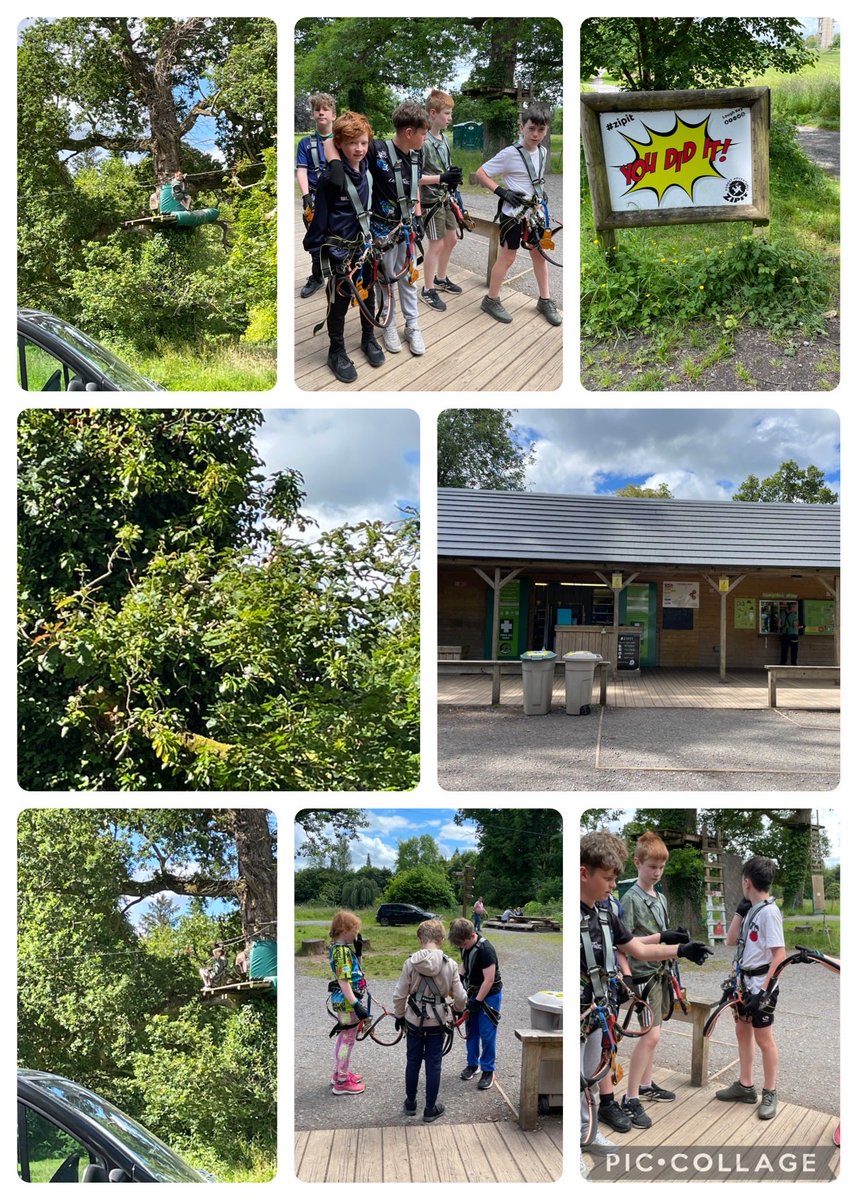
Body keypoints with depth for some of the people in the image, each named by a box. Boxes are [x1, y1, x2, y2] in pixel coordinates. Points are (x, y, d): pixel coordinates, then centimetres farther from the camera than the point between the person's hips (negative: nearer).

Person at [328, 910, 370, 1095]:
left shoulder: (338, 946, 6)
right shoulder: (342, 951, -24)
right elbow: (343, 981, -28)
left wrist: (357, 949, 0)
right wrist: (356, 1005, -29)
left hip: (342, 1001, 10)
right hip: (347, 1001, -10)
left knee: (343, 1036, 23)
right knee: (348, 1039, 1)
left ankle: (339, 1072, 37)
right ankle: (342, 1082, 10)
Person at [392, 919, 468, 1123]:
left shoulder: (411, 963, -13)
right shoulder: (449, 964, -12)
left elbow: (399, 995, -9)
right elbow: (460, 996, -8)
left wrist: (399, 1016, 8)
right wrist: (458, 1009, 14)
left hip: (414, 1021, 0)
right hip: (437, 1022, 0)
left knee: (413, 1062, 17)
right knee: (433, 1064, 10)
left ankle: (410, 1103, 30)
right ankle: (430, 1109, 18)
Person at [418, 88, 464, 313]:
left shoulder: (443, 139, 7)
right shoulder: (423, 141, -19)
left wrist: (453, 176, 0)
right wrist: (441, 178, -26)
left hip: (445, 199, 8)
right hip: (431, 200, -8)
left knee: (451, 239, 17)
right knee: (436, 244, -3)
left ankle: (441, 278, 34)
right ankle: (427, 290, 9)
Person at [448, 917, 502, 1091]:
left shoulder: (485, 950, -29)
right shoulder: (465, 945, -5)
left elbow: (489, 980, -26)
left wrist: (477, 1001, -21)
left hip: (489, 995, -7)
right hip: (473, 993, 7)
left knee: (487, 1034, -3)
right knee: (471, 1031, 15)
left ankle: (488, 1071, 9)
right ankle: (472, 1064, 30)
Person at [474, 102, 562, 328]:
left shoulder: (542, 152, 2)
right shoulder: (510, 154, -18)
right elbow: (481, 173, -14)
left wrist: (542, 192, 5)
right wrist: (502, 192, -21)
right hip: (513, 214, -6)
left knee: (540, 254, 13)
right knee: (507, 258, 3)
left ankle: (545, 300, 25)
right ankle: (491, 300, 18)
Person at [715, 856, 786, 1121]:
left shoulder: (769, 911, -19)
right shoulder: (751, 909, 7)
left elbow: (780, 955, -22)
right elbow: (731, 940, 11)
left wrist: (763, 990, -24)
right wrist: (740, 911, 2)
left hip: (761, 984, -9)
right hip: (744, 981, 9)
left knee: (763, 1039, 1)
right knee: (743, 1031, 16)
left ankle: (770, 1094, 13)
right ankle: (745, 1086, 27)